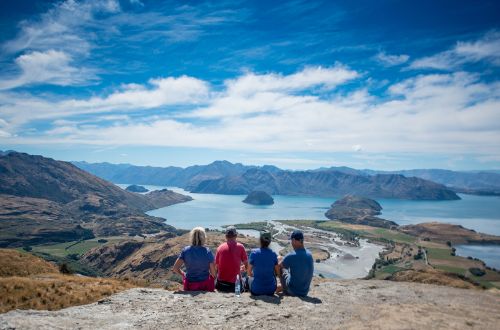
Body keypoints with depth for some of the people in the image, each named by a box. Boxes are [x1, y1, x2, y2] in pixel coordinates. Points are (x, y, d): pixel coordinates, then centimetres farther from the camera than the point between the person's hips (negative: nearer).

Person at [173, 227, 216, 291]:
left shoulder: (185, 250, -9)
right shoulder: (208, 252, -13)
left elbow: (175, 268, -10)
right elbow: (213, 273, -9)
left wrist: (183, 274, 8)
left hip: (190, 287, 2)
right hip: (205, 286, -2)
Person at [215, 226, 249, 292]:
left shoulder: (220, 247, -1)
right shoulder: (240, 247, -5)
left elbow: (216, 266, 6)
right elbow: (246, 265, 1)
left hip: (221, 282, 2)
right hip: (235, 282, -2)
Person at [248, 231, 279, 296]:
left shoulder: (254, 253, -11)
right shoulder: (273, 254, -6)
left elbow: (249, 273, -4)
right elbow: (277, 272, 2)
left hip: (256, 290, -1)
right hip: (271, 291, 1)